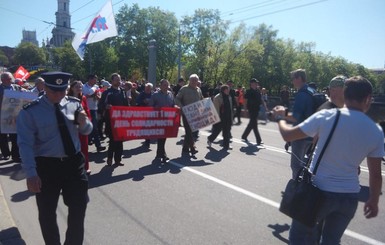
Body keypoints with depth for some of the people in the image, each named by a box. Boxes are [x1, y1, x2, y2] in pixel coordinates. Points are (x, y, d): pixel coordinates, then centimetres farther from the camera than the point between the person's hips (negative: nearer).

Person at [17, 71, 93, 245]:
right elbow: (25, 144, -12)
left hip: (74, 162, 3)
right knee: (47, 214, 14)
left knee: (78, 209, 13)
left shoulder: (74, 104, 0)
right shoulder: (30, 111, -10)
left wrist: (83, 122, -14)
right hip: (46, 166, -2)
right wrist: (31, 173, -19)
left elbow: (87, 131, 10)